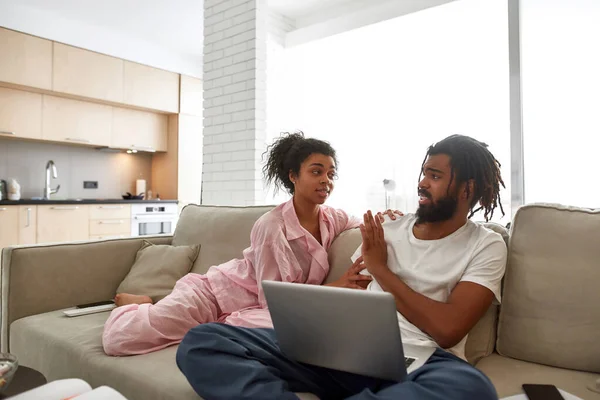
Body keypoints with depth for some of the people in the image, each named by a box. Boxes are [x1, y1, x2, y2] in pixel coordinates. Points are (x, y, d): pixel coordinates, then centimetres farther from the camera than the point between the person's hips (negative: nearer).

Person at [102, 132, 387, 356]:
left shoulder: (334, 219, -6)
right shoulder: (272, 226, -24)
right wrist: (335, 287, -24)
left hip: (254, 309, 6)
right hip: (216, 293, -5)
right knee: (118, 340, -16)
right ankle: (139, 304, 25)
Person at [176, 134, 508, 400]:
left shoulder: (486, 246, 6)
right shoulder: (391, 227, 17)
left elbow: (448, 329, -8)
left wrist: (381, 269, -2)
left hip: (417, 363, -2)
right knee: (202, 340, -12)